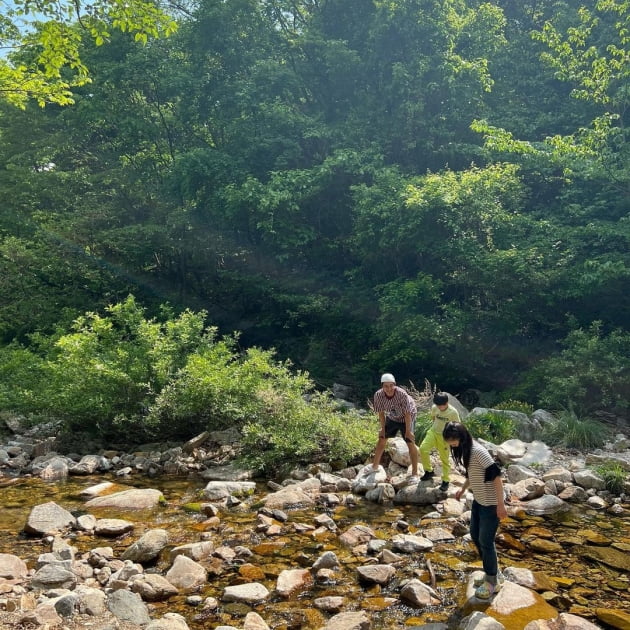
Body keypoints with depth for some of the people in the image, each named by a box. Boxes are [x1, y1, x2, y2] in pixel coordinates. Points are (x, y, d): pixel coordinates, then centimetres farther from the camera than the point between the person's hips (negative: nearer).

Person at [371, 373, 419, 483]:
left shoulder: (402, 394, -37)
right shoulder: (378, 395, -26)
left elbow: (407, 414, -27)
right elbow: (381, 413, -11)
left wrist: (408, 431, -23)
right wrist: (383, 428, -7)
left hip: (407, 417, -4)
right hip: (392, 417, 4)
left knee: (410, 443, -11)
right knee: (382, 438, 11)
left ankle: (415, 474, -3)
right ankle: (375, 466, 31)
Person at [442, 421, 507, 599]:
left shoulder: (478, 451, -26)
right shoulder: (466, 450, 3)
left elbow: (496, 476, -26)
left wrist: (500, 504, -24)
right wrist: (463, 489, 17)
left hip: (491, 503, -9)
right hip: (478, 501, 10)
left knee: (485, 541, 2)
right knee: (475, 536, 18)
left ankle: (492, 581, 21)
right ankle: (493, 572, 35)